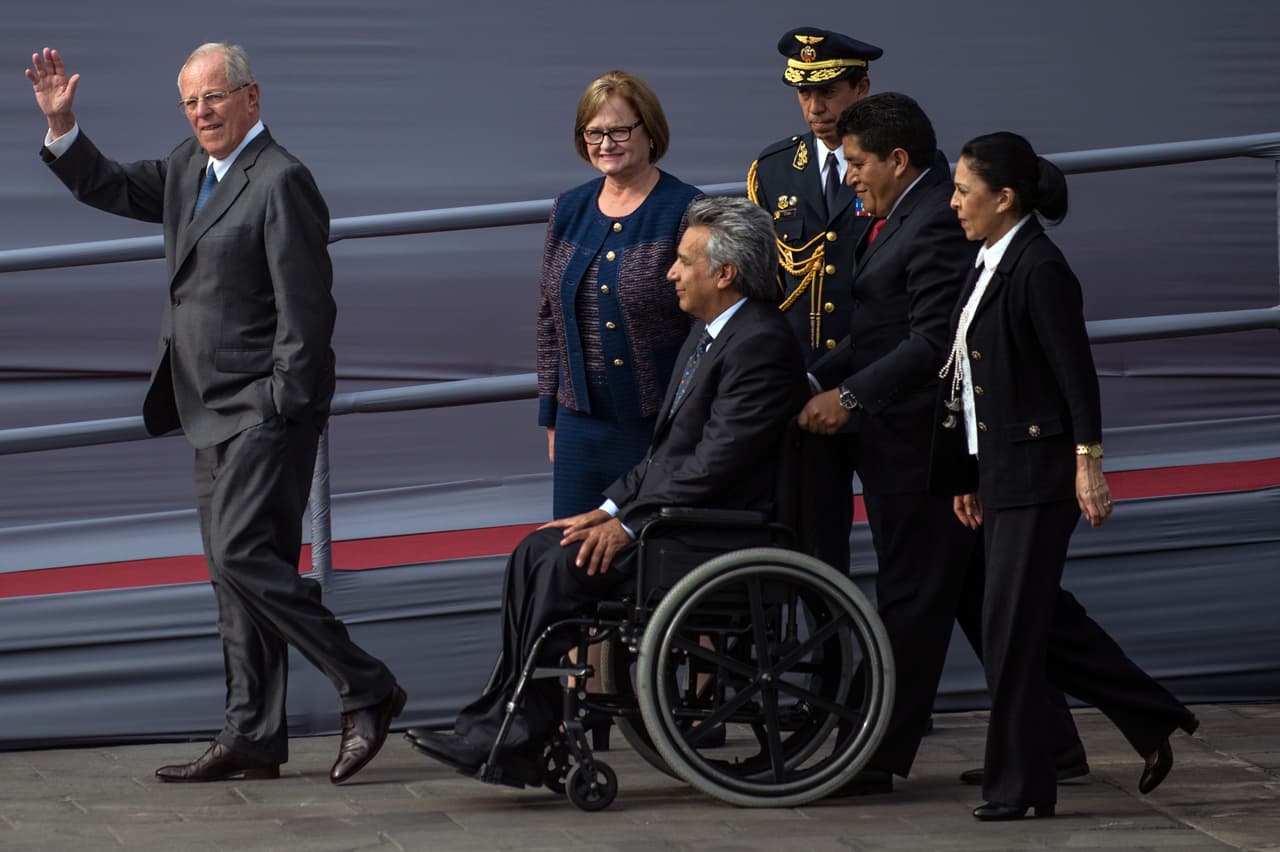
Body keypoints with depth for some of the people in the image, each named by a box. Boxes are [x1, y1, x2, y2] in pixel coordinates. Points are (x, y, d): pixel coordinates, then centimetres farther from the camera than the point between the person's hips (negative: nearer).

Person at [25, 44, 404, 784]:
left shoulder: (281, 181, -14)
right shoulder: (190, 169, 13)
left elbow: (306, 307, -17)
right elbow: (111, 189, 27)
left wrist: (282, 409, -18)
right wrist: (61, 125, 12)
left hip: (267, 414, -9)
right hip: (218, 416, 9)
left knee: (244, 558, -18)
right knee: (236, 573, 9)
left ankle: (367, 691, -10)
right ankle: (253, 739, 13)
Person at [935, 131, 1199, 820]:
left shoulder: (1040, 270, -14)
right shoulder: (989, 266, 13)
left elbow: (1076, 370, -17)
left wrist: (1088, 464, -19)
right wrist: (967, 478, 19)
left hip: (1039, 472, -9)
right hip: (1000, 471, 9)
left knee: (1013, 626, -5)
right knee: (1043, 616, 12)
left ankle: (1018, 784, 3)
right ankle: (1152, 721, 23)